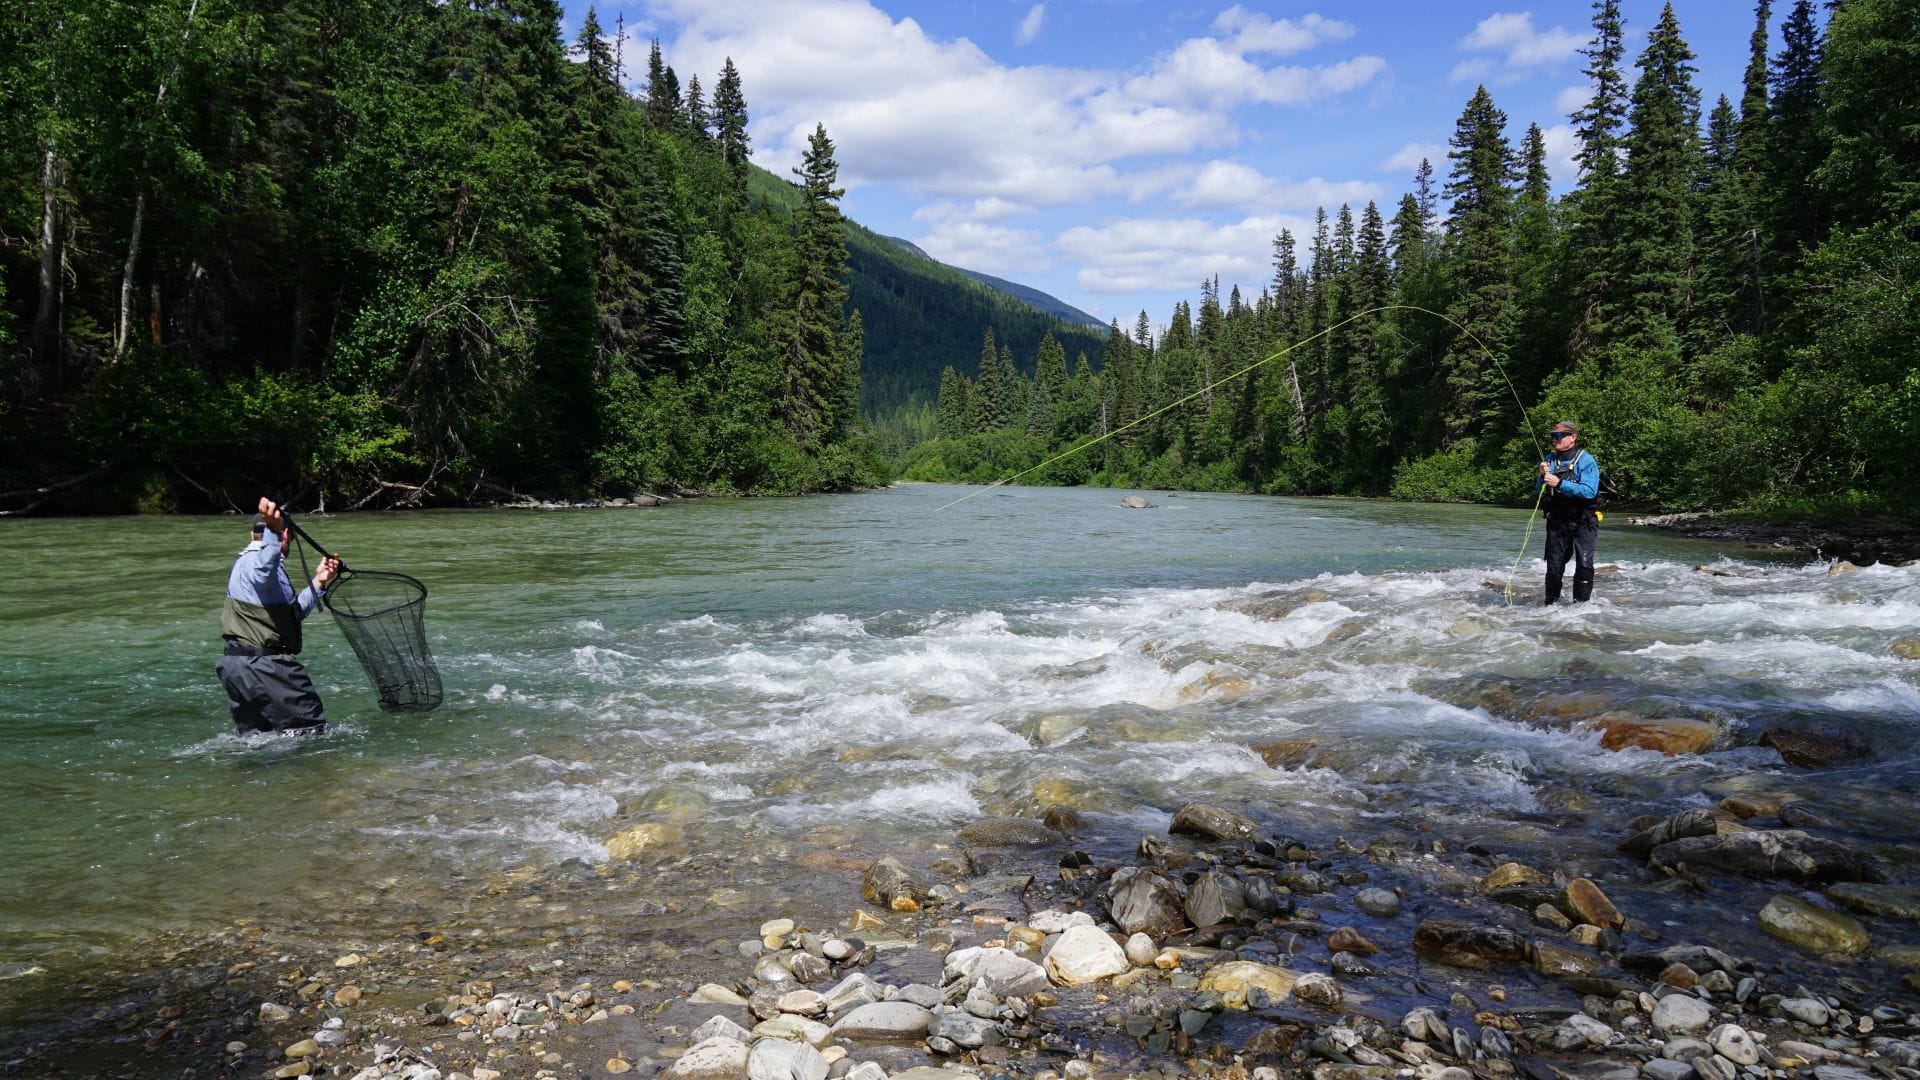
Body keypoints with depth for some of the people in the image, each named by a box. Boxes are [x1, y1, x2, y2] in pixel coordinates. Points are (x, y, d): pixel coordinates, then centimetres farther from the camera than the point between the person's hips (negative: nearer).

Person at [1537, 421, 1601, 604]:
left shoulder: (1585, 460, -11)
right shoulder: (1550, 459, 6)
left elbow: (1589, 491, -23)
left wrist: (1559, 483, -29)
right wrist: (1543, 476, -12)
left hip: (1582, 522, -4)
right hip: (1556, 522, 4)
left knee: (1584, 565, -7)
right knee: (1554, 566, 7)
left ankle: (1580, 605, 2)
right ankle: (1551, 604, 18)